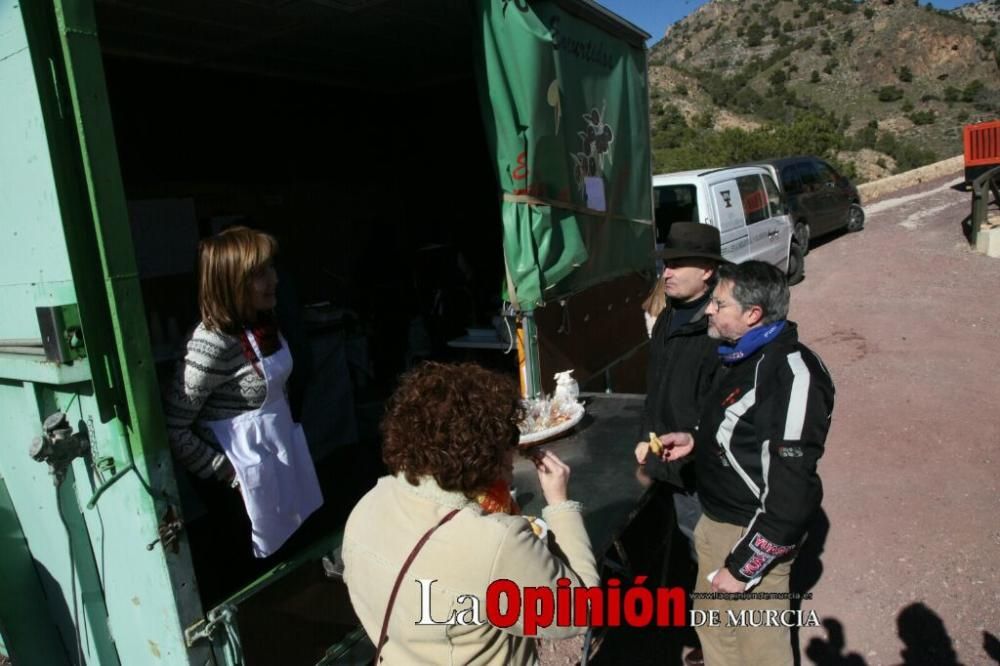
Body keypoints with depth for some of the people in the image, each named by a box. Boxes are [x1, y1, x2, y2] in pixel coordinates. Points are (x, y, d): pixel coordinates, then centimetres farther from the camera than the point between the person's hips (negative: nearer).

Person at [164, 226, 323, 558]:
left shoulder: (262, 323, -1)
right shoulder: (213, 344, -25)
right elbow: (172, 429, -22)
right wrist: (225, 473, -16)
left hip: (280, 454, 7)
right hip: (249, 477, -7)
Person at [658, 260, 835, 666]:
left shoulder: (792, 376, -28)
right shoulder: (748, 356, 2)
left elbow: (791, 498, -27)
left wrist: (742, 567, -20)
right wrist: (696, 440, 5)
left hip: (754, 534, -9)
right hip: (716, 520, 9)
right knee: (713, 622, 26)